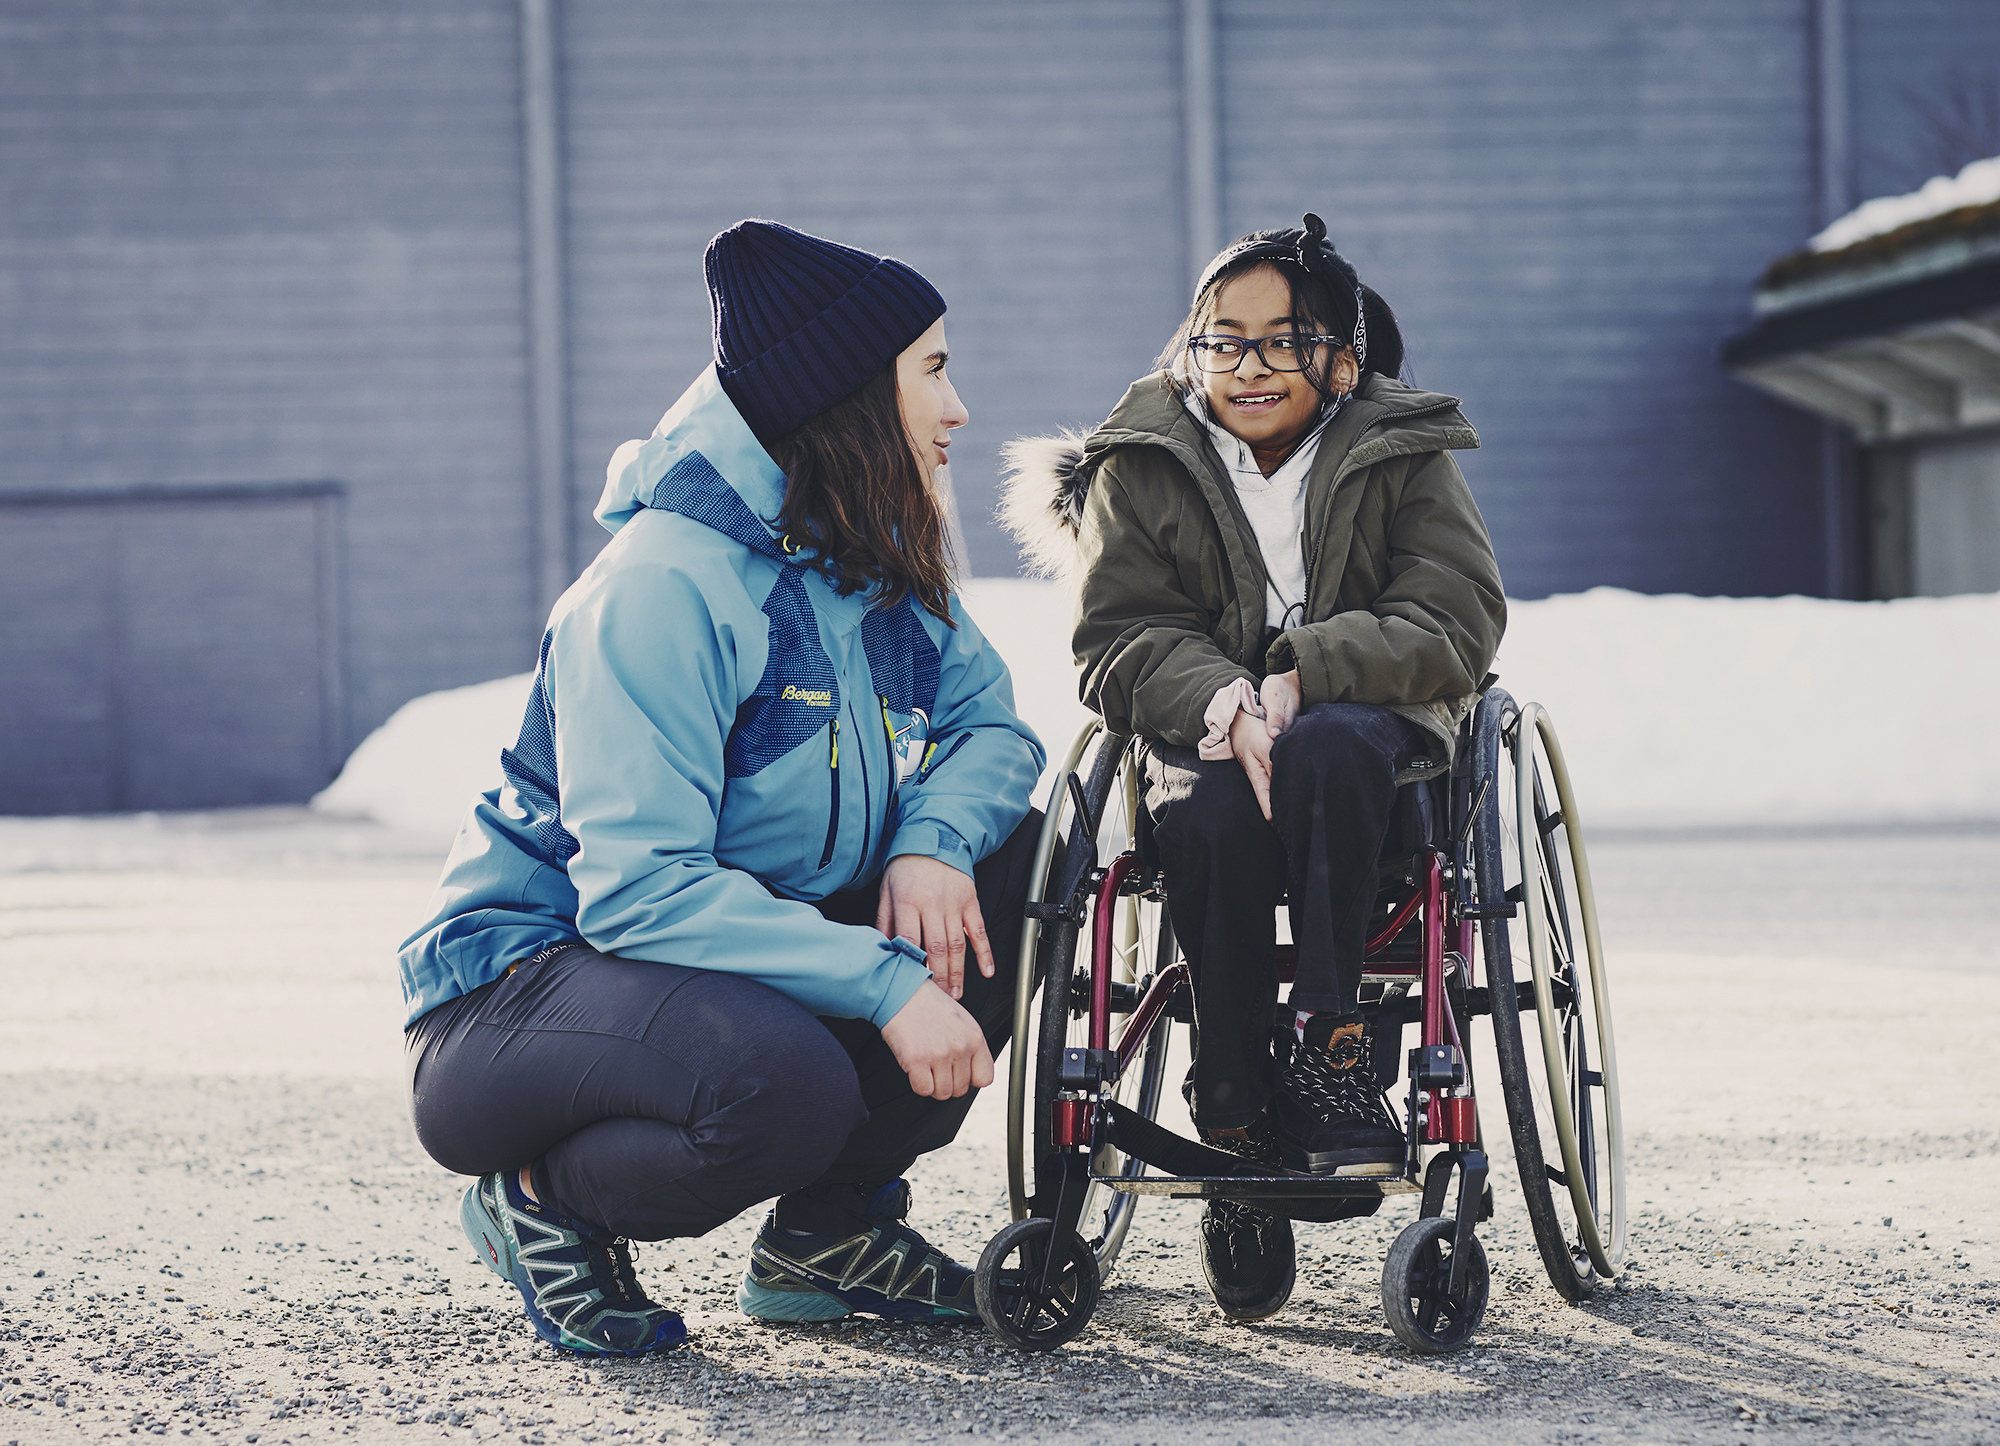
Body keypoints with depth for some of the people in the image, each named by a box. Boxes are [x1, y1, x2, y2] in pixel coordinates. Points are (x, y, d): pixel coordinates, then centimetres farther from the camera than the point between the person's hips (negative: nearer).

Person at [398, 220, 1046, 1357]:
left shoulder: (881, 567, 4)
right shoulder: (667, 587, -24)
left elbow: (992, 724, 8)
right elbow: (640, 888, -30)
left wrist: (930, 843, -17)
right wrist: (885, 981, -34)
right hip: (526, 985, -8)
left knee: (1008, 863, -6)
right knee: (782, 1081, -38)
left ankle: (834, 1223, 6)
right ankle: (546, 1203, -5)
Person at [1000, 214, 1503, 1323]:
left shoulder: (1403, 458, 4)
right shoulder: (1142, 469, 6)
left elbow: (1455, 627, -7)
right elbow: (1120, 639, -2)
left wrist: (1304, 676, -23)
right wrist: (1219, 698, -24)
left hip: (1372, 722, 0)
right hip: (1202, 730, 1)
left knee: (1323, 751, -38)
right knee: (1212, 815, -35)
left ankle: (1327, 1041, -32)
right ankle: (1237, 1119, -30)